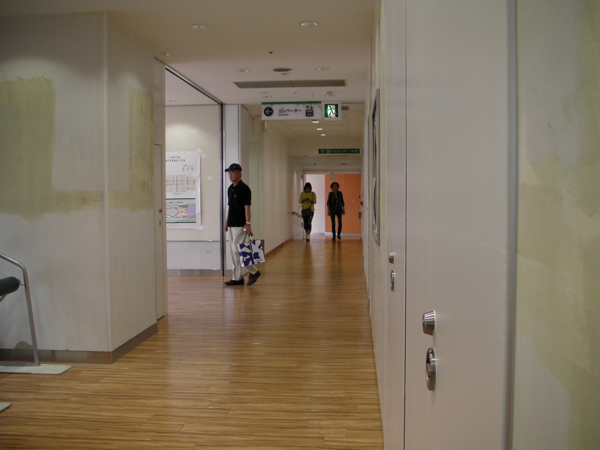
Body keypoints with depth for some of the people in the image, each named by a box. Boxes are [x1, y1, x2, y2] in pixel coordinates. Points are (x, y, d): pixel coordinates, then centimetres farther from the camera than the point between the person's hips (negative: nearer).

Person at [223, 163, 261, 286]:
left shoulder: (244, 188, -11)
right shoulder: (230, 188, 14)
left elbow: (247, 208, -15)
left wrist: (248, 224, -20)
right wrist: (226, 222, 18)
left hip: (240, 225, -9)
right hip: (231, 225, 9)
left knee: (237, 250, -9)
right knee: (233, 251, 9)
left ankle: (237, 277, 2)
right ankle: (238, 278, 16)